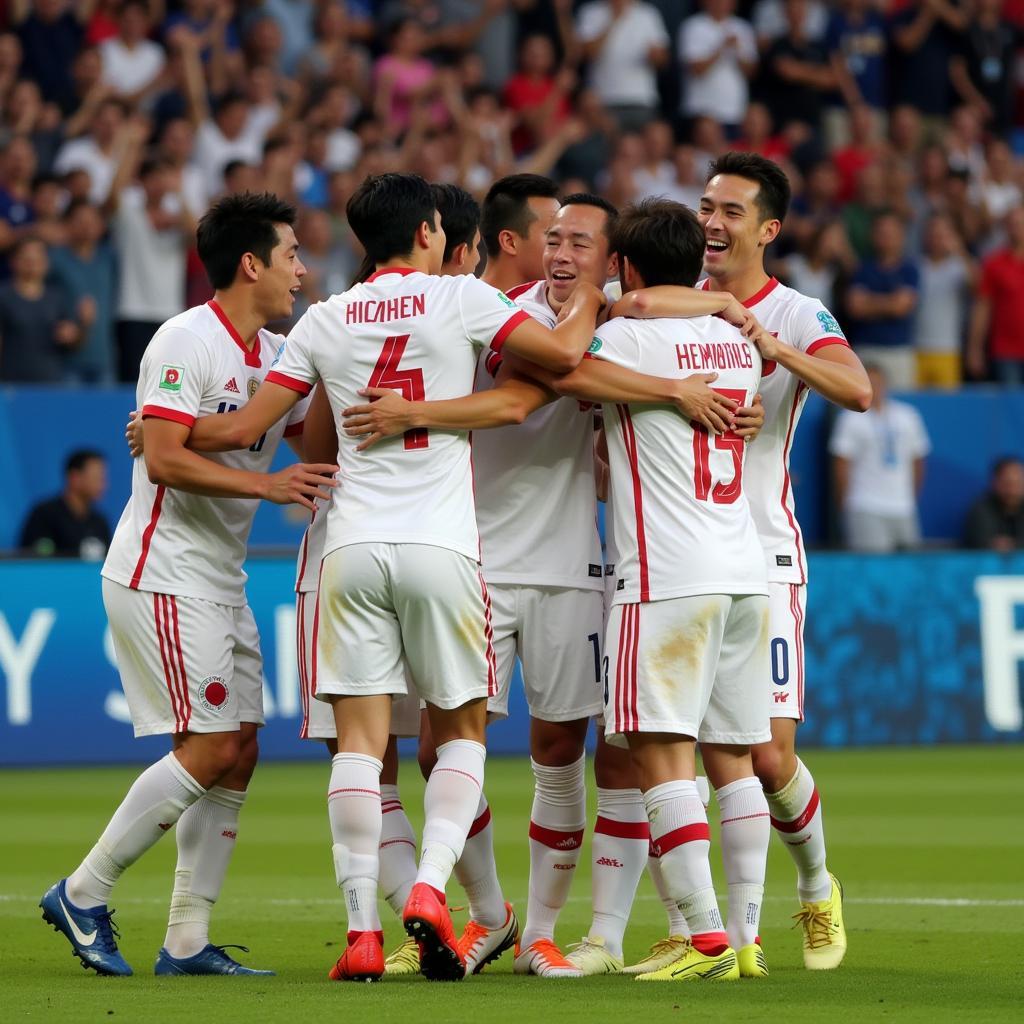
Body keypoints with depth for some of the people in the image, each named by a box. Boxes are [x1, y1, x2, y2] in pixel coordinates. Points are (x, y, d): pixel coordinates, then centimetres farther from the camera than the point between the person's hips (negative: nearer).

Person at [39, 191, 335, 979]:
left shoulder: (278, 356, 12)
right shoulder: (185, 342, -14)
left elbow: (326, 445, 15)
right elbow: (166, 458, -21)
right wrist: (268, 484, -27)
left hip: (221, 581, 9)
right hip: (163, 575, -9)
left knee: (240, 751, 4)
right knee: (209, 749, -12)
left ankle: (187, 941, 8)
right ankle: (83, 896, -1)